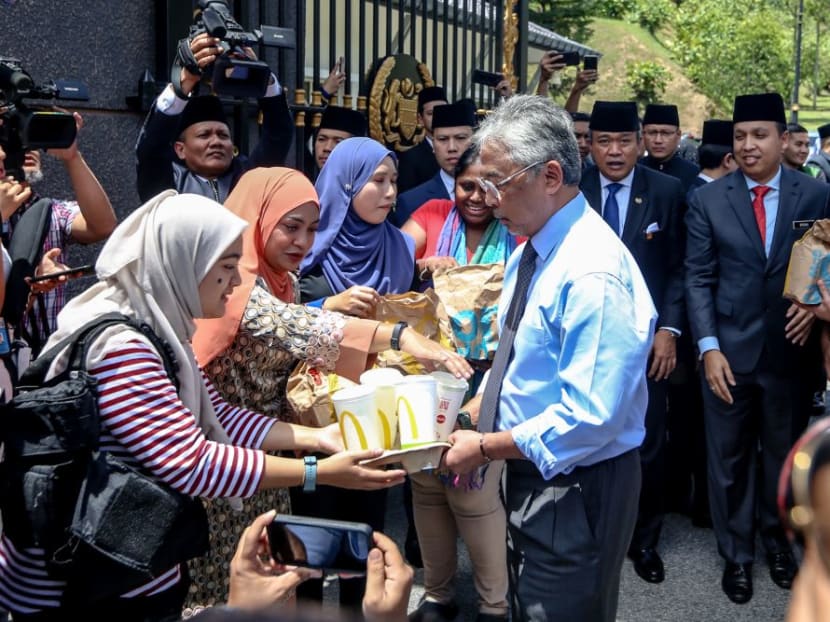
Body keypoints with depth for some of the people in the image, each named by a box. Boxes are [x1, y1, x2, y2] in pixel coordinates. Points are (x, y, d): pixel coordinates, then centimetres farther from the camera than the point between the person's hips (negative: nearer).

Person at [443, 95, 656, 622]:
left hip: (575, 492, -9)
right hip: (529, 475, 9)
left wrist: (486, 448, -20)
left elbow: (590, 418, -29)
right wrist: (477, 424, 1)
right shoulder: (531, 250, 4)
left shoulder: (593, 273, -27)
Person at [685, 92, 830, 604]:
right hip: (729, 350, 0)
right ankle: (737, 553, 28)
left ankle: (777, 538, 39)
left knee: (782, 451, 15)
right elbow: (699, 279, -2)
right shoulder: (708, 200, -1)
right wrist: (709, 347, -9)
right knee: (730, 455, 10)